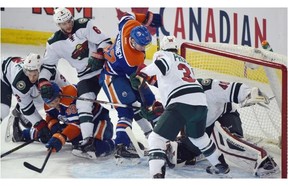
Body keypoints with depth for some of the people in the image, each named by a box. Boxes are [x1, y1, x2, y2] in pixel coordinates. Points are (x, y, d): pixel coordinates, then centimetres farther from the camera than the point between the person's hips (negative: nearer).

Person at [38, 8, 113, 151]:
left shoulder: (84, 25, -12)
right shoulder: (55, 43, -3)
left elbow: (104, 41, -14)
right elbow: (47, 65, 2)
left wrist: (97, 56, -30)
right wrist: (43, 83, -13)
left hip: (106, 65, -2)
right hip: (87, 76, 2)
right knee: (83, 101, -19)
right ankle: (88, 138, -23)